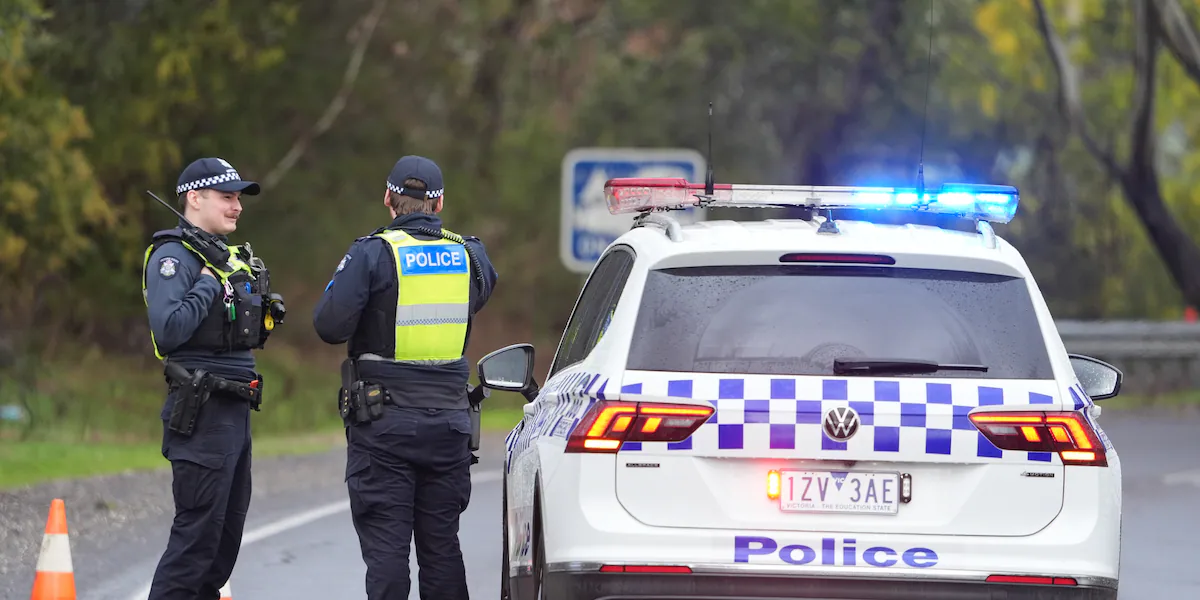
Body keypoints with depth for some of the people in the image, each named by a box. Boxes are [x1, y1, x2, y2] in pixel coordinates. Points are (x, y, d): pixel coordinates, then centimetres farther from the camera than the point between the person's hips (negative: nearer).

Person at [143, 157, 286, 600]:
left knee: (228, 531, 12)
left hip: (236, 409, 10)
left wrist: (266, 315, 8)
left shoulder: (229, 257, 18)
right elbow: (168, 330, -25)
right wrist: (209, 282, -18)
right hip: (202, 413, -10)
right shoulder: (173, 256, -11)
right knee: (197, 534, -11)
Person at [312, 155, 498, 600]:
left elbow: (330, 325, -16)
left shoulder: (372, 254, -11)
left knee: (385, 546, -2)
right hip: (449, 421, 4)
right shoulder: (469, 255, 4)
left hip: (384, 425, -4)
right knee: (441, 546, 11)